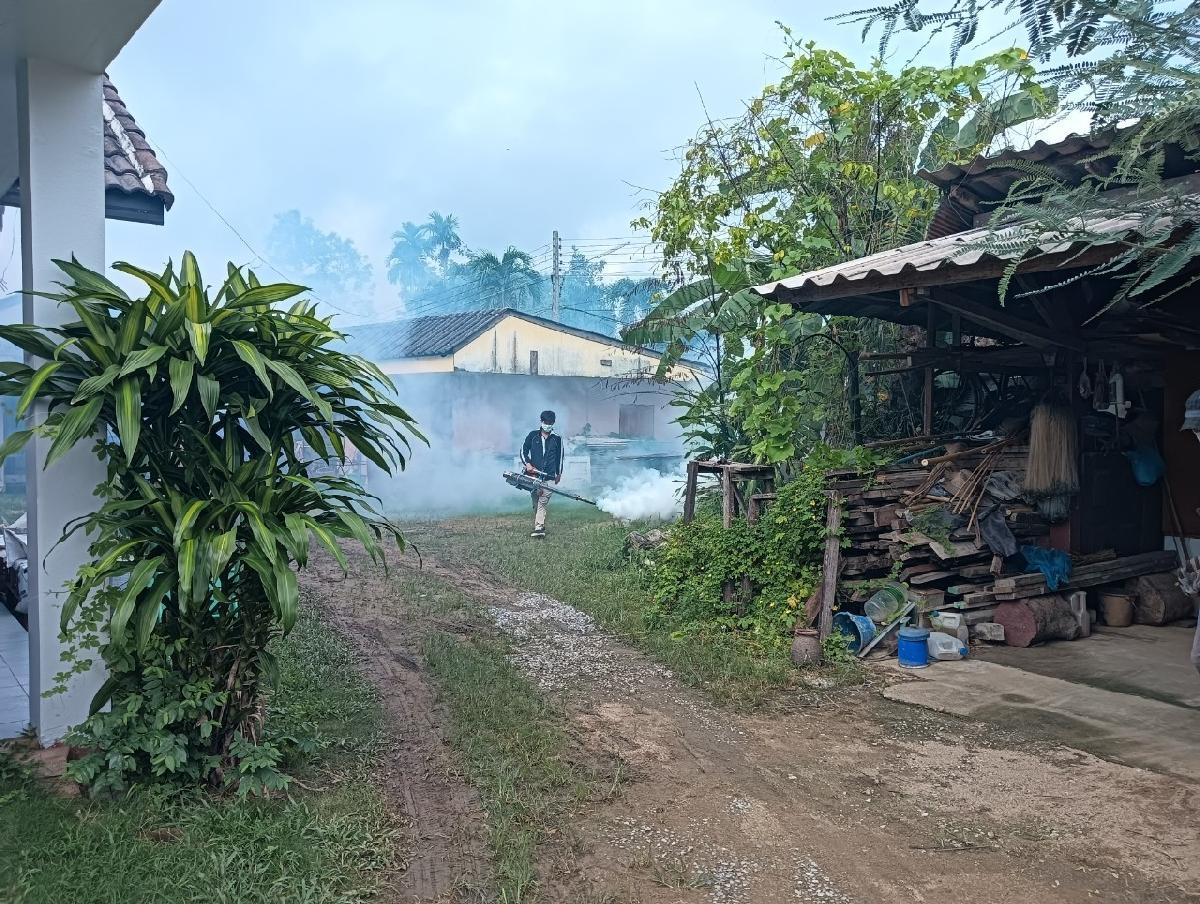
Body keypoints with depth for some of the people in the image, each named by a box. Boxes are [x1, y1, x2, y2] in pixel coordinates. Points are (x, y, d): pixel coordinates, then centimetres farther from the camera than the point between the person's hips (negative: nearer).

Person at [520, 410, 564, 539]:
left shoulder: (556, 439, 9)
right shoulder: (533, 435, 9)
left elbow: (559, 457, 18)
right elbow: (523, 450, 10)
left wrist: (559, 474, 20)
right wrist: (527, 464, -5)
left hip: (549, 476, -1)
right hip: (533, 474, 1)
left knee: (542, 503, -12)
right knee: (536, 503, 1)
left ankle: (538, 528, -19)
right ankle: (540, 527, 9)